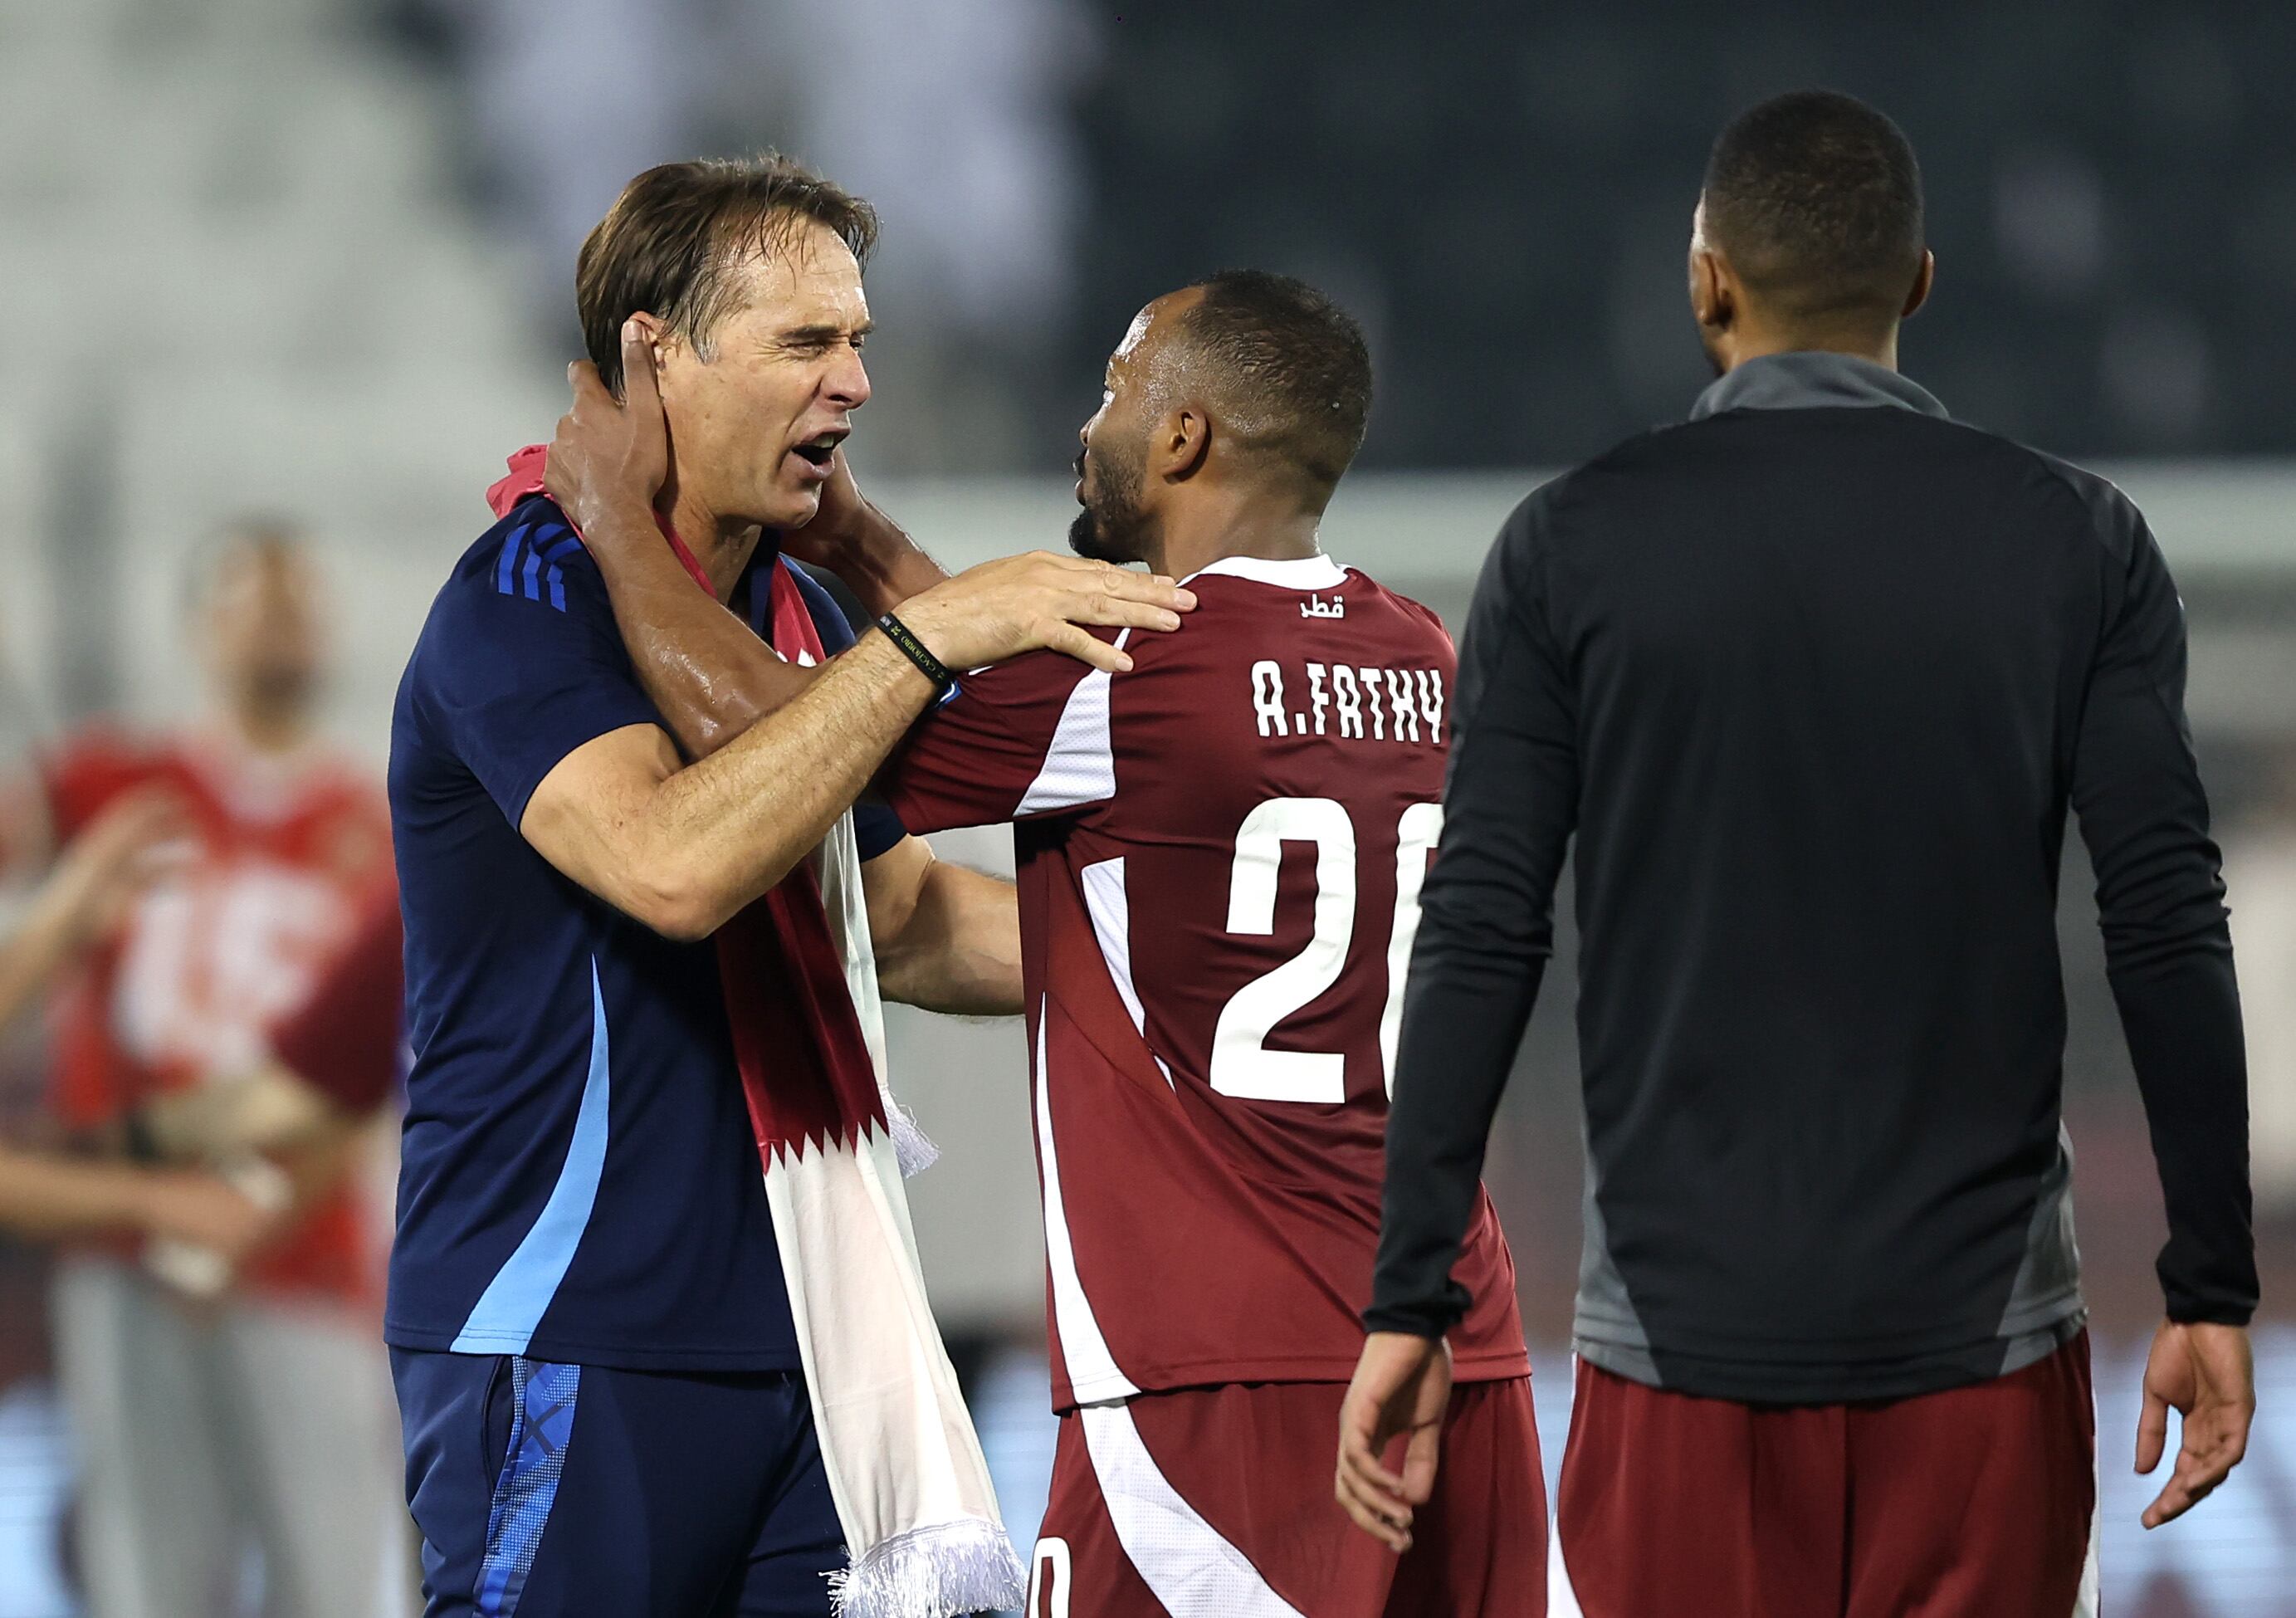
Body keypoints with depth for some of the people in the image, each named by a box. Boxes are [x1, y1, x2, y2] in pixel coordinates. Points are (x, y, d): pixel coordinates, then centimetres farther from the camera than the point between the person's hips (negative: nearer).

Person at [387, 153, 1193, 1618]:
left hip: (796, 1322, 8)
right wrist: (924, 633, -27)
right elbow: (673, 864, -29)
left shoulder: (792, 607, 15)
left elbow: (893, 922, 25)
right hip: (572, 1341, -8)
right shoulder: (526, 598, -12)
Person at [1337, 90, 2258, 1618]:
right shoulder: (2077, 543, 1)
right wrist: (2212, 1292, 2)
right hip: (1980, 1325, 0)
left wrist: (1410, 1303, -1)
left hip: (1683, 1330, 0)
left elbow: (1483, 938, -4)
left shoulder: (1573, 546, -1)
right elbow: (2169, 931, -3)